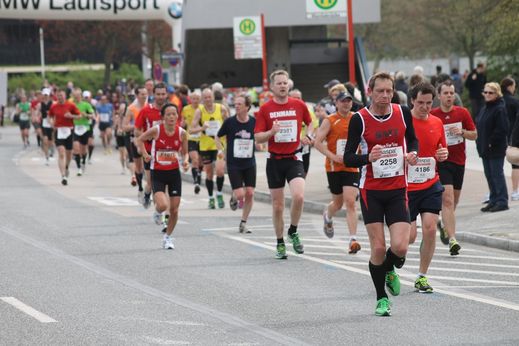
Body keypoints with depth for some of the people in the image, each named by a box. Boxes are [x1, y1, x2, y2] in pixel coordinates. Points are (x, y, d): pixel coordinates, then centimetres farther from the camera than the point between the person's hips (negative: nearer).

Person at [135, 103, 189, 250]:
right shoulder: (155, 130, -13)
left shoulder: (182, 133, -6)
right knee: (162, 205, -20)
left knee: (174, 209, 4)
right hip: (158, 173, -3)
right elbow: (139, 140, 4)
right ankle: (158, 213, 19)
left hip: (174, 173, 3)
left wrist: (185, 161, -13)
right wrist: (145, 154, -10)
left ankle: (168, 237, 27)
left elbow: (184, 153, 8)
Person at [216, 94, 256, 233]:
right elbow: (218, 137, 5)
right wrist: (222, 152, -6)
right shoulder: (229, 122, -8)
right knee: (240, 194, -12)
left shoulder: (254, 122, -4)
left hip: (250, 164, 2)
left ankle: (243, 223, 12)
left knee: (250, 193, -2)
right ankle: (234, 198, 26)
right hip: (233, 164, -2)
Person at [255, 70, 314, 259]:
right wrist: (271, 132, -20)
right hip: (275, 160, 0)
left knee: (298, 196, -22)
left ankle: (293, 232, 2)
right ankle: (280, 243, 20)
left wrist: (308, 136, 0)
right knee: (277, 205, 4)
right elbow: (258, 138, -1)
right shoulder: (265, 109, 0)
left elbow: (310, 123, 20)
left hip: (294, 158, 0)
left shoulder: (299, 105, 2)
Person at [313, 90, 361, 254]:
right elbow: (317, 142, -7)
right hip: (334, 167, -1)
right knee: (338, 202, 12)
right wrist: (333, 156, -19)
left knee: (350, 202, -12)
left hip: (352, 167, 1)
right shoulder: (329, 121, -4)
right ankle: (328, 217, 49)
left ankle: (353, 240, -16)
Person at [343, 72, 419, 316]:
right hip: (371, 192, -2)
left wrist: (412, 153, -5)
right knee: (378, 248, -3)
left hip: (398, 190, 2)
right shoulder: (359, 119, -9)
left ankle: (389, 272, 26)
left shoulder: (403, 113, -1)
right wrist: (368, 157, -29)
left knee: (400, 247, -10)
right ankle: (381, 298, 16)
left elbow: (412, 139, 18)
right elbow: (348, 158, -9)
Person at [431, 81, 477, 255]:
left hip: (459, 161, 4)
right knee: (447, 199, -17)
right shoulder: (432, 115, -5)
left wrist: (462, 132, -12)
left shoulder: (463, 113, 2)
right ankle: (452, 239, -23)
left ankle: (444, 225, 45)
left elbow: (474, 135, 7)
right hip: (441, 162, -4)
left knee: (454, 200, 16)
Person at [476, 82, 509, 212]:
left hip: (496, 149, -9)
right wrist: (480, 142, 9)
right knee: (489, 175, 12)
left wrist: (491, 142, -18)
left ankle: (502, 201, -1)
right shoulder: (484, 109, 15)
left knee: (497, 174, -6)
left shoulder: (500, 109, -13)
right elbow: (479, 126, 21)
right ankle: (493, 200, 19)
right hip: (485, 148, 9)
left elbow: (502, 129, -19)